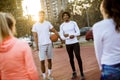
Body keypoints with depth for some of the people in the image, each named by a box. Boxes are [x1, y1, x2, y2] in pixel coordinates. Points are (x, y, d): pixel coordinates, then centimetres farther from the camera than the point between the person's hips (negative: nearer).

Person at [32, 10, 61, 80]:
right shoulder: (35, 25, -1)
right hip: (41, 45, -2)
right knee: (42, 61, -3)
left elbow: (55, 31, 7)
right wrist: (37, 46, -10)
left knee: (49, 60, 10)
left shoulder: (48, 23, 3)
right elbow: (35, 36, -3)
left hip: (49, 44, 2)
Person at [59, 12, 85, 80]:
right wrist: (69, 37, -16)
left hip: (75, 42, -2)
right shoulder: (62, 26, 3)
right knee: (71, 58, 9)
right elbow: (62, 36, 0)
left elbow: (78, 32, -1)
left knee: (78, 57, -7)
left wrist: (73, 35, -19)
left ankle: (82, 73, 0)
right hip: (68, 44, 2)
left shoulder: (73, 23, 1)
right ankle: (74, 72, 21)